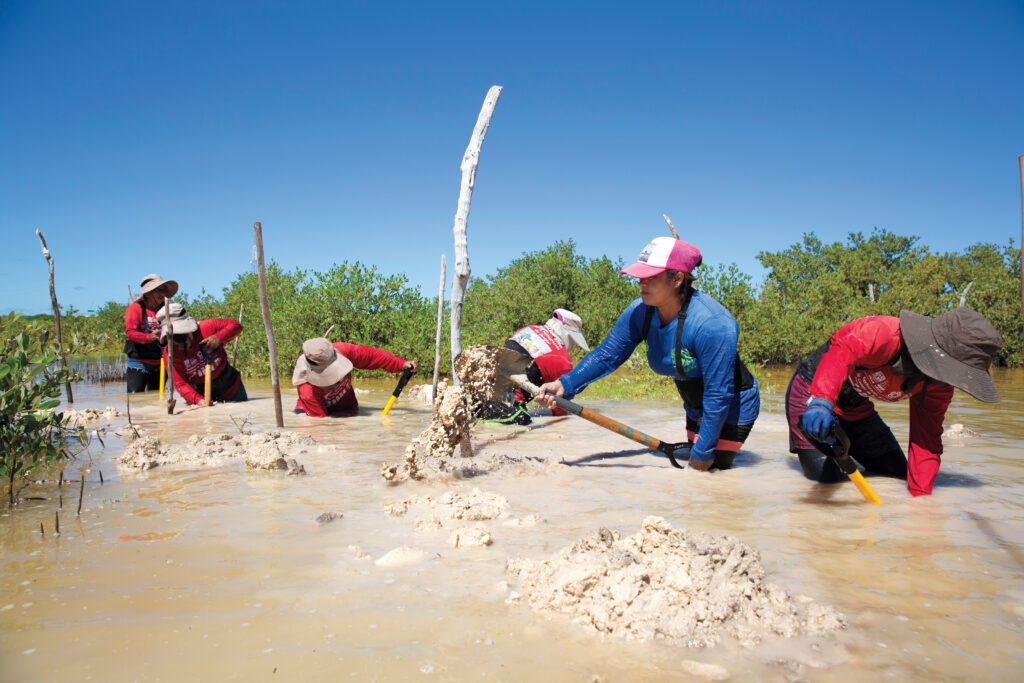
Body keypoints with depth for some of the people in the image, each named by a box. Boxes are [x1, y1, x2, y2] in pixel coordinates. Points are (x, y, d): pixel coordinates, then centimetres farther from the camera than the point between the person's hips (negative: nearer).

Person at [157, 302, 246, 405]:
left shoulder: (205, 328, -22)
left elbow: (236, 325, -13)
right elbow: (180, 384, -22)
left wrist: (219, 338, -32)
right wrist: (198, 400, -41)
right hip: (201, 393, 0)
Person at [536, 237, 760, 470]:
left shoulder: (712, 324, -35)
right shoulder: (640, 313, -16)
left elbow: (719, 396, -30)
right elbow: (607, 355, -10)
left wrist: (703, 452, -23)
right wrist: (565, 384, -24)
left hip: (733, 407, -6)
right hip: (697, 408, 7)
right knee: (695, 470, 18)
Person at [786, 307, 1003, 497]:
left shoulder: (938, 386, -9)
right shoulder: (886, 332, -34)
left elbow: (927, 441, -6)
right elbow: (843, 353, -52)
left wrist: (921, 496, -14)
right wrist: (821, 401, -70)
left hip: (856, 410, 8)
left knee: (898, 473, 11)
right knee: (826, 480, -15)